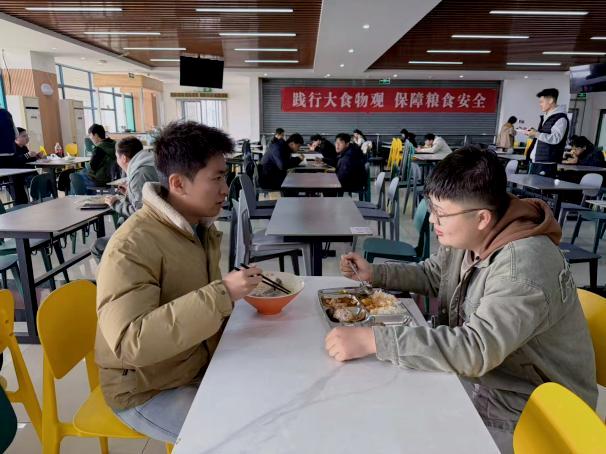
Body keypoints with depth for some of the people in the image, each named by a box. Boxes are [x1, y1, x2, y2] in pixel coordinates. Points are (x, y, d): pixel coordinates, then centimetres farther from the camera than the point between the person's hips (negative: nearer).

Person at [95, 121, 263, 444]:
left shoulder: (202, 227, 0)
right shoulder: (132, 246, -26)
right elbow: (130, 343, -35)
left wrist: (241, 290, -4)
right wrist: (222, 295, -38)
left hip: (202, 368, 7)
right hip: (147, 391, -7)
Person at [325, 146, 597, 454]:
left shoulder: (524, 267, -31)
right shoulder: (467, 238, -7)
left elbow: (475, 348, -38)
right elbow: (431, 275, 11)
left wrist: (372, 340, -40)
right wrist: (373, 273, -3)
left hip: (528, 415, -6)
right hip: (482, 378, 7)